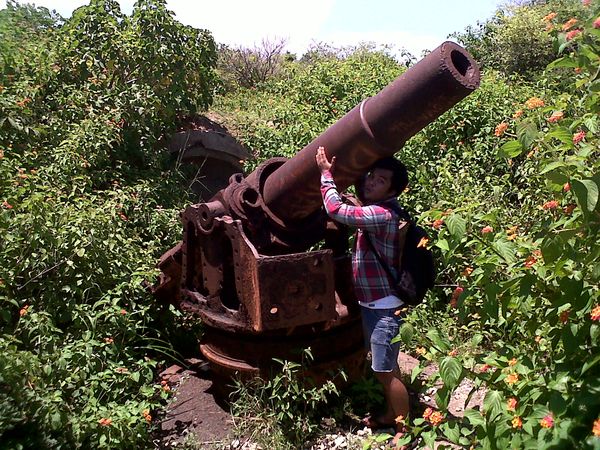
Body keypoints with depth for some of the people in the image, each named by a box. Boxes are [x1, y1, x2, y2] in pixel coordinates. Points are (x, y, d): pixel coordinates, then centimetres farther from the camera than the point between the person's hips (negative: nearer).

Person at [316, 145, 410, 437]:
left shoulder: (383, 214, -24)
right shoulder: (373, 211, 8)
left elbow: (336, 210, -30)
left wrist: (326, 173, -18)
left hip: (385, 308, -10)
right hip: (370, 304, 10)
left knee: (385, 372, 1)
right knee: (382, 368, 22)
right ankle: (390, 416, 40)